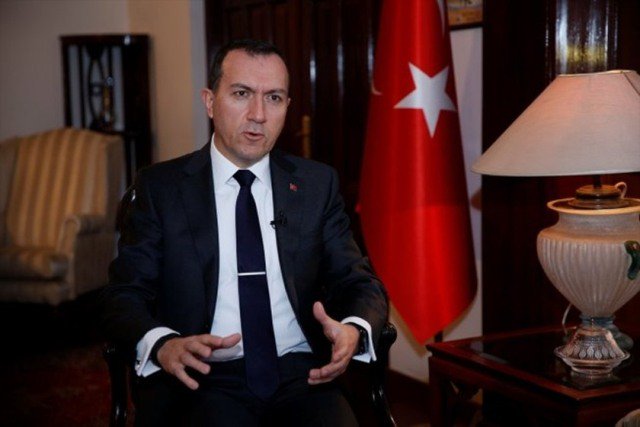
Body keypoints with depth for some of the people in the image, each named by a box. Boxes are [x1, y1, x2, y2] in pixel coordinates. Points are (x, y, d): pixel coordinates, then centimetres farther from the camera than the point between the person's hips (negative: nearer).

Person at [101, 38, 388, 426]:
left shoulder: (318, 183, 12)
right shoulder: (160, 187, 7)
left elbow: (361, 284, 11)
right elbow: (124, 296, 2)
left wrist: (354, 330, -13)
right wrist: (163, 344, -21)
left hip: (301, 375, 2)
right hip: (198, 378, -2)